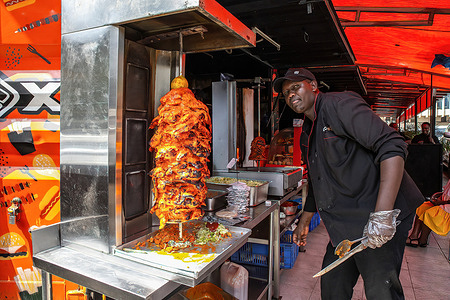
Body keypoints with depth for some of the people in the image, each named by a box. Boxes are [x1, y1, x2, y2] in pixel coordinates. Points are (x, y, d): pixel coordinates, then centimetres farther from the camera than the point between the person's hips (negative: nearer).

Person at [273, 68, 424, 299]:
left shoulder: (339, 104, -13)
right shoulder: (307, 135, 14)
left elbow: (392, 147, -23)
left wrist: (383, 214, -29)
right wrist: (304, 221, 28)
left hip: (379, 220, -8)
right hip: (345, 226, 8)